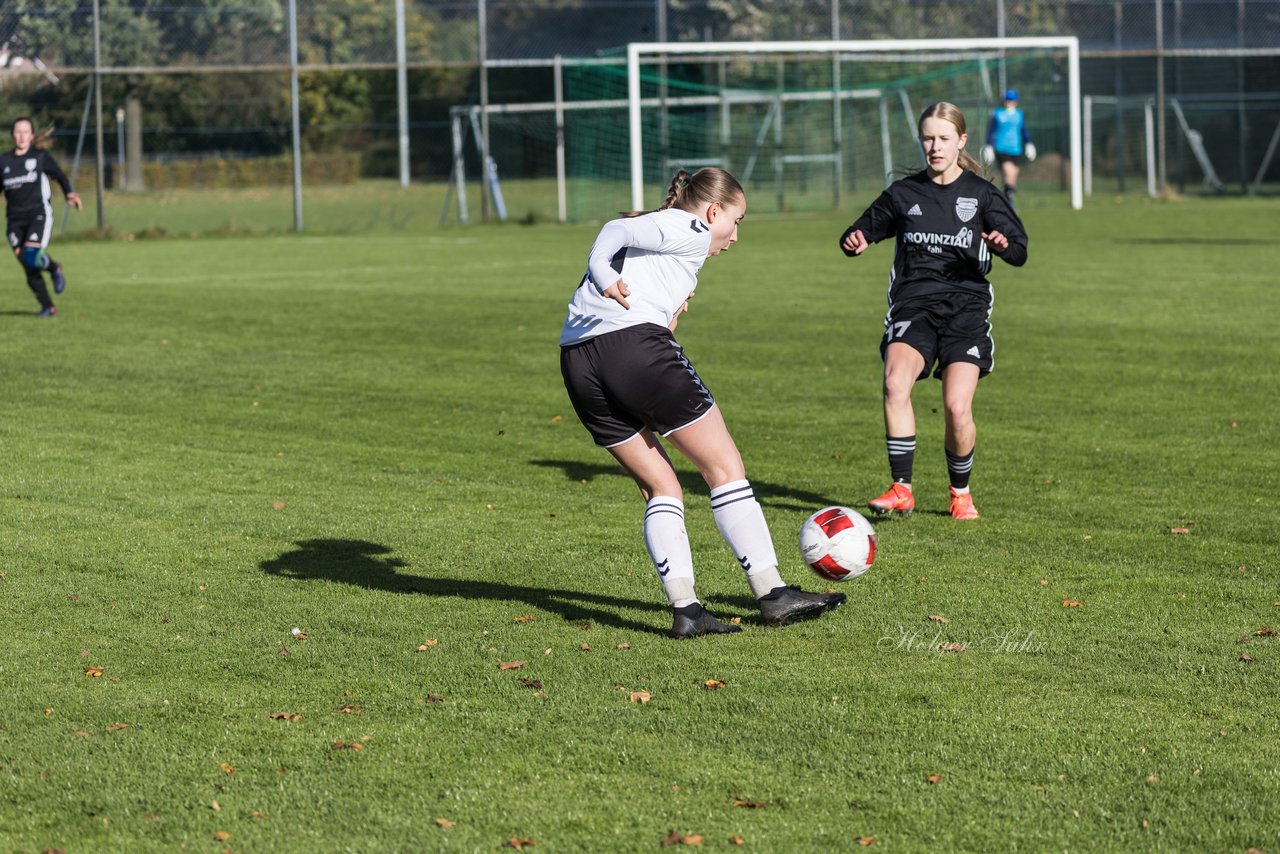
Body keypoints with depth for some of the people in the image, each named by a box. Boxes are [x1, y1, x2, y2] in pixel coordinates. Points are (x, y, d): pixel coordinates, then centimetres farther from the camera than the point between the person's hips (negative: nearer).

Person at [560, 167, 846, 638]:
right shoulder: (691, 231, 6)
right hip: (635, 344, -8)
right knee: (725, 467, 3)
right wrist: (604, 276, -28)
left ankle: (684, 608, 2)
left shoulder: (655, 228, 32)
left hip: (577, 360, 8)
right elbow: (618, 230, -9)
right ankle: (772, 595, 5)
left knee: (660, 488, 14)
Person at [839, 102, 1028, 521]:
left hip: (966, 305, -1)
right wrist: (854, 242, -3)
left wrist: (1004, 244, -25)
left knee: (958, 407, -15)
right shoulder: (904, 193, 14)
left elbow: (1019, 253, 0)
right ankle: (902, 489, -23)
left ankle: (961, 492, 11)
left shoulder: (982, 194, 8)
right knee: (895, 383, -28)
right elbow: (867, 228, 22)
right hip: (914, 304, 1)